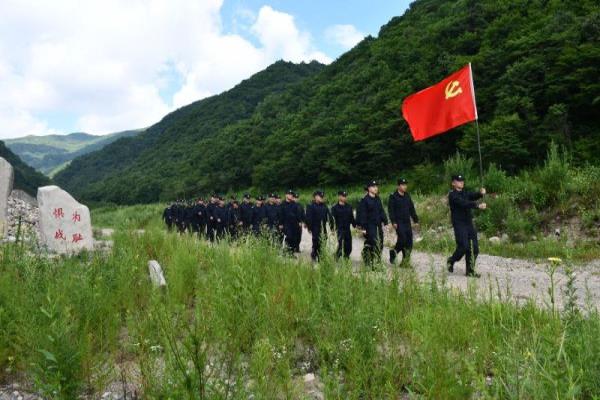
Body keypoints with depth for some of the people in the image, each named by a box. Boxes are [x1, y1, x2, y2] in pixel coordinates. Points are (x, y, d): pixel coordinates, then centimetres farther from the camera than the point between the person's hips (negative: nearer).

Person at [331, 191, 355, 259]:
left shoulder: (349, 207, 12)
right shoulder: (335, 208, -2)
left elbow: (352, 218, 17)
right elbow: (333, 219, -7)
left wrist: (355, 226, 12)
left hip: (347, 229, 5)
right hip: (339, 230, -5)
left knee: (348, 247, 6)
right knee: (340, 246, -7)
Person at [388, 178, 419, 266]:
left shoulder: (407, 196, 14)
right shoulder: (393, 197, -5)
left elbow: (412, 209, 19)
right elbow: (390, 210, -9)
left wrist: (416, 219, 14)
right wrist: (393, 222, -16)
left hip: (407, 223, 6)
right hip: (399, 223, -6)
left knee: (409, 241, 2)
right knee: (402, 239, -16)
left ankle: (406, 261, 12)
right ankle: (394, 252, 10)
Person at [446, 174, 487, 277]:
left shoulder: (465, 193, 16)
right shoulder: (452, 195, -8)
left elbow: (474, 196, -2)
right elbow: (464, 203, -24)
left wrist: (481, 193, -24)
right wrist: (478, 205, -35)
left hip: (469, 223, 7)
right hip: (459, 224, -7)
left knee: (474, 248, 4)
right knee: (463, 247, -10)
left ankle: (470, 270, 14)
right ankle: (451, 261, 17)